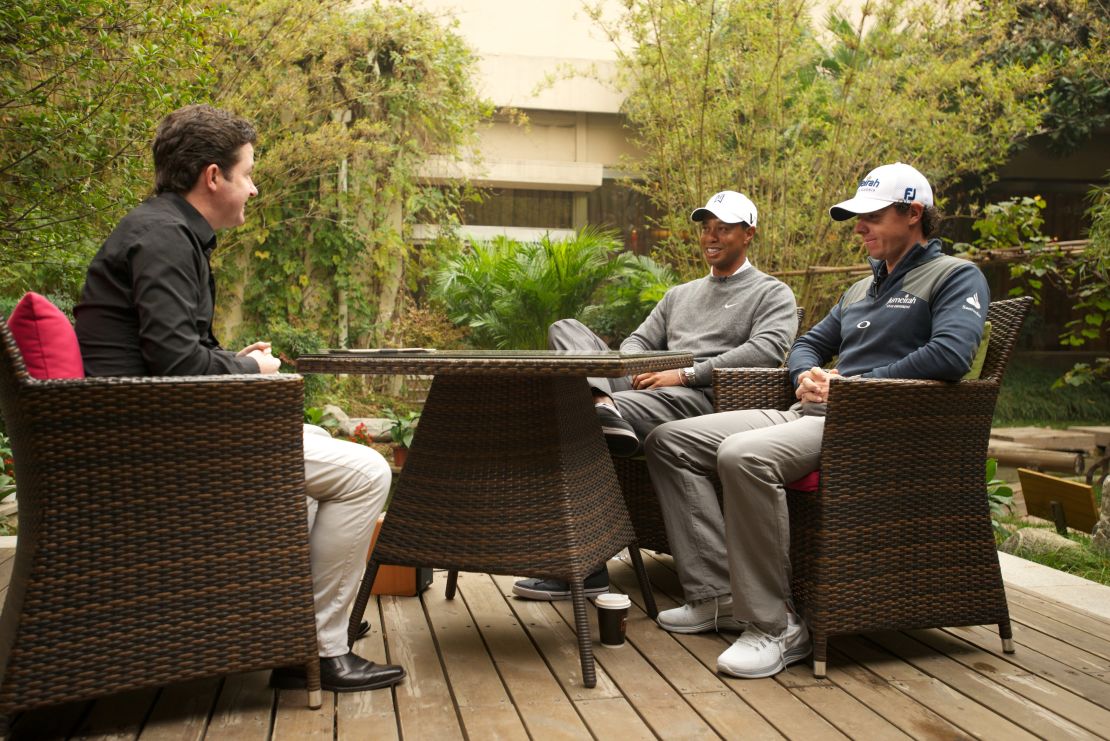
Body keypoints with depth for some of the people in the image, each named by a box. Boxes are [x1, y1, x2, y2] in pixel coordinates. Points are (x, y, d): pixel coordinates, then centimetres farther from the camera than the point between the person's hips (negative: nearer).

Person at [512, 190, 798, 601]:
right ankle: (603, 404, -44)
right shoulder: (680, 294, 33)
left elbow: (769, 349, -9)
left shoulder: (773, 293, 11)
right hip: (649, 385, 8)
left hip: (701, 397, -7)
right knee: (565, 328, -14)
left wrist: (686, 373, -16)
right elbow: (639, 339, 26)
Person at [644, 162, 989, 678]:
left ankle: (775, 626, -26)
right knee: (669, 441, -3)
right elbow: (808, 344, 35)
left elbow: (950, 355, -16)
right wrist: (808, 376, 9)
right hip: (812, 413, 9)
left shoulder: (956, 277, 3)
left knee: (745, 455, -37)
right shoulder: (860, 290, 29)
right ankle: (717, 593, -10)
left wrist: (851, 387, -13)